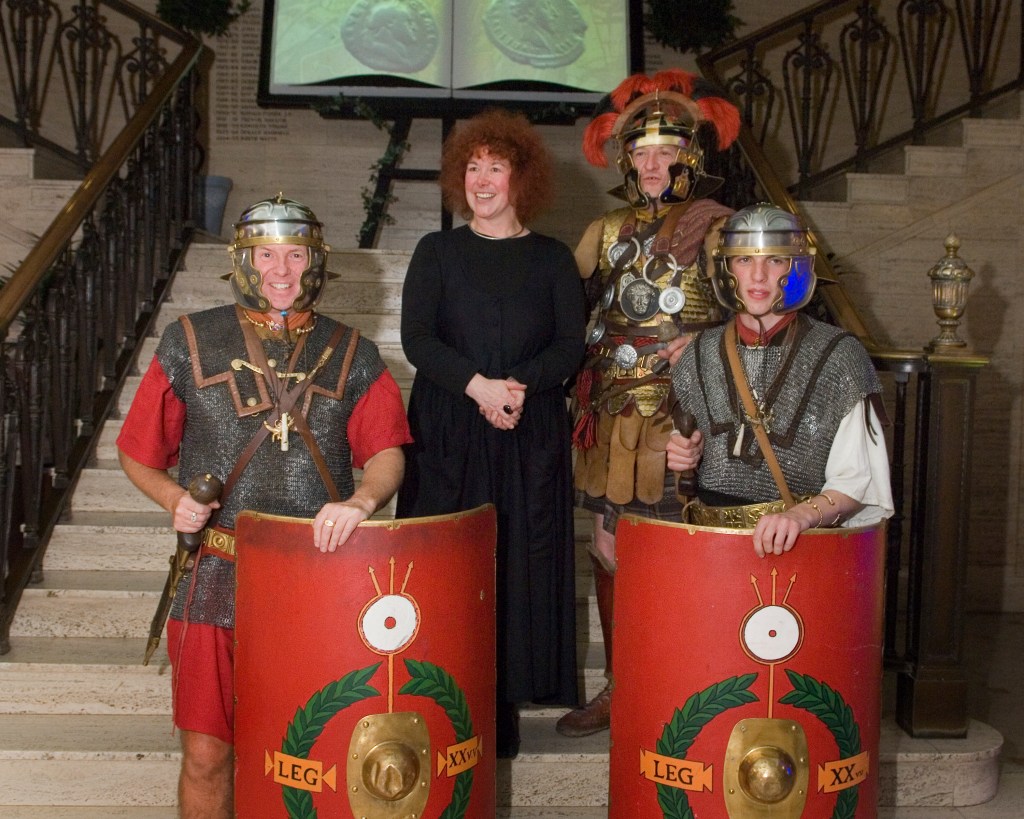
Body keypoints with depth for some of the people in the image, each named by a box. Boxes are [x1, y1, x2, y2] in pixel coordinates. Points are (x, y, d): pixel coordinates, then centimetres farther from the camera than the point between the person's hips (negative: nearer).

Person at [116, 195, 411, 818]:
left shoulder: (352, 357, 6)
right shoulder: (191, 344, 5)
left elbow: (388, 452, -4)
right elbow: (139, 454, 10)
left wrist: (363, 499, -25)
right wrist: (175, 498, -10)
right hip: (218, 579, 0)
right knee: (207, 756, 4)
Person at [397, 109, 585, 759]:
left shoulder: (553, 259, 10)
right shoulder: (437, 252, 9)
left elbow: (572, 344, 1)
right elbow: (416, 339, -2)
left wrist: (520, 385, -17)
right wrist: (479, 385, -17)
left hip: (532, 436, 0)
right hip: (447, 433, 0)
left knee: (521, 564, 0)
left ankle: (504, 711, 11)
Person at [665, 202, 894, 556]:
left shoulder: (839, 356, -1)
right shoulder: (700, 357, 10)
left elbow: (860, 477, -4)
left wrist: (804, 514, -19)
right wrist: (682, 455, 4)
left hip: (802, 544, -4)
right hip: (707, 539, 4)